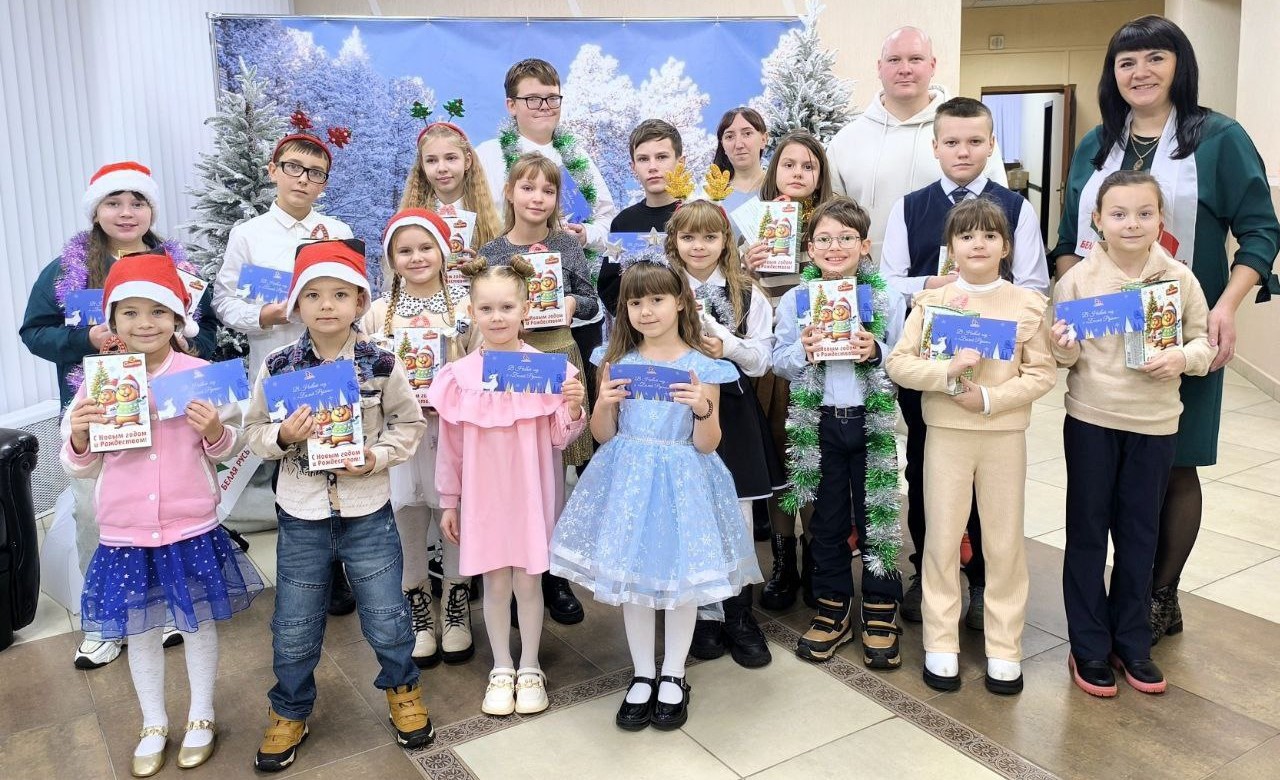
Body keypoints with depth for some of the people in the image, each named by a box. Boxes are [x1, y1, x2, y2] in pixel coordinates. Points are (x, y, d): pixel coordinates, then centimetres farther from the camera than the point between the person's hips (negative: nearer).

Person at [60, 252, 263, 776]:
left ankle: (201, 718, 35)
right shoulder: (98, 383, -3)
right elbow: (82, 467, 4)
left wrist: (215, 431, -21)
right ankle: (153, 724, 36)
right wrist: (80, 439, -17)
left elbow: (229, 447, 0)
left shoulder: (201, 374, -8)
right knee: (140, 630, 15)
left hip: (192, 529, -1)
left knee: (199, 621, 14)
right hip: (125, 534, 2)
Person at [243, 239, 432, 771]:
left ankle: (402, 691, 39)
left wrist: (376, 456, -15)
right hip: (301, 515, 1)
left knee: (387, 619, 10)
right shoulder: (277, 367, -7)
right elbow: (254, 430, 2)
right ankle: (290, 714, 37)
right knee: (294, 628, 13)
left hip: (368, 512, -1)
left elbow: (409, 423, 1)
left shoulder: (381, 364, -8)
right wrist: (283, 436, -19)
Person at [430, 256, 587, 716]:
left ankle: (529, 669, 29)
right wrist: (449, 502, 8)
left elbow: (560, 438, 0)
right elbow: (450, 446, 4)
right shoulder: (459, 376, -4)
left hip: (530, 492, -1)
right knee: (495, 583, 12)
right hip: (482, 494, 1)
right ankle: (501, 670, 30)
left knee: (528, 582, 10)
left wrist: (573, 409, -19)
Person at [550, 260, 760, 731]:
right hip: (627, 480, 2)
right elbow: (602, 435, 5)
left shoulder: (702, 367, -5)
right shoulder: (617, 361, 2)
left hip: (682, 482, -2)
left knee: (681, 575, 7)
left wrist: (703, 408, -23)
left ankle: (673, 676, 28)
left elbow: (706, 445, -5)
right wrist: (605, 403, -14)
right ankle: (642, 676, 27)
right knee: (631, 576, 9)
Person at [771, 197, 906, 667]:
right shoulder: (794, 300, 1)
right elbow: (778, 364, 2)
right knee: (827, 520, 11)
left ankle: (880, 614, 23)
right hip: (819, 424, 1)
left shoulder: (888, 298, -1)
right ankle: (832, 611, 26)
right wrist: (802, 351, -18)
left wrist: (876, 353, -18)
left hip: (871, 420, -1)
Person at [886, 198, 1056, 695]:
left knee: (1005, 543, 8)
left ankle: (1004, 649, 22)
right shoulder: (931, 302, -1)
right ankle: (941, 644, 20)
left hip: (1005, 434, 1)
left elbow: (1043, 373, -3)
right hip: (946, 433, 0)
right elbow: (898, 363, -6)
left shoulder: (1028, 305, 0)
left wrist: (988, 398, -15)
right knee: (943, 539, 7)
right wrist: (948, 371, -22)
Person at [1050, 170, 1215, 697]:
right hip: (1091, 419, -1)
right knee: (1087, 530, 7)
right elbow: (1066, 354, 0)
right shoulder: (1078, 279, -6)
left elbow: (1204, 342, 4)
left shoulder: (1179, 278, -2)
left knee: (1139, 533, 12)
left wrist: (1183, 358, -16)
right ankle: (1088, 646, 19)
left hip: (1155, 423, 2)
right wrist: (1065, 350, -22)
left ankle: (1131, 641, 28)